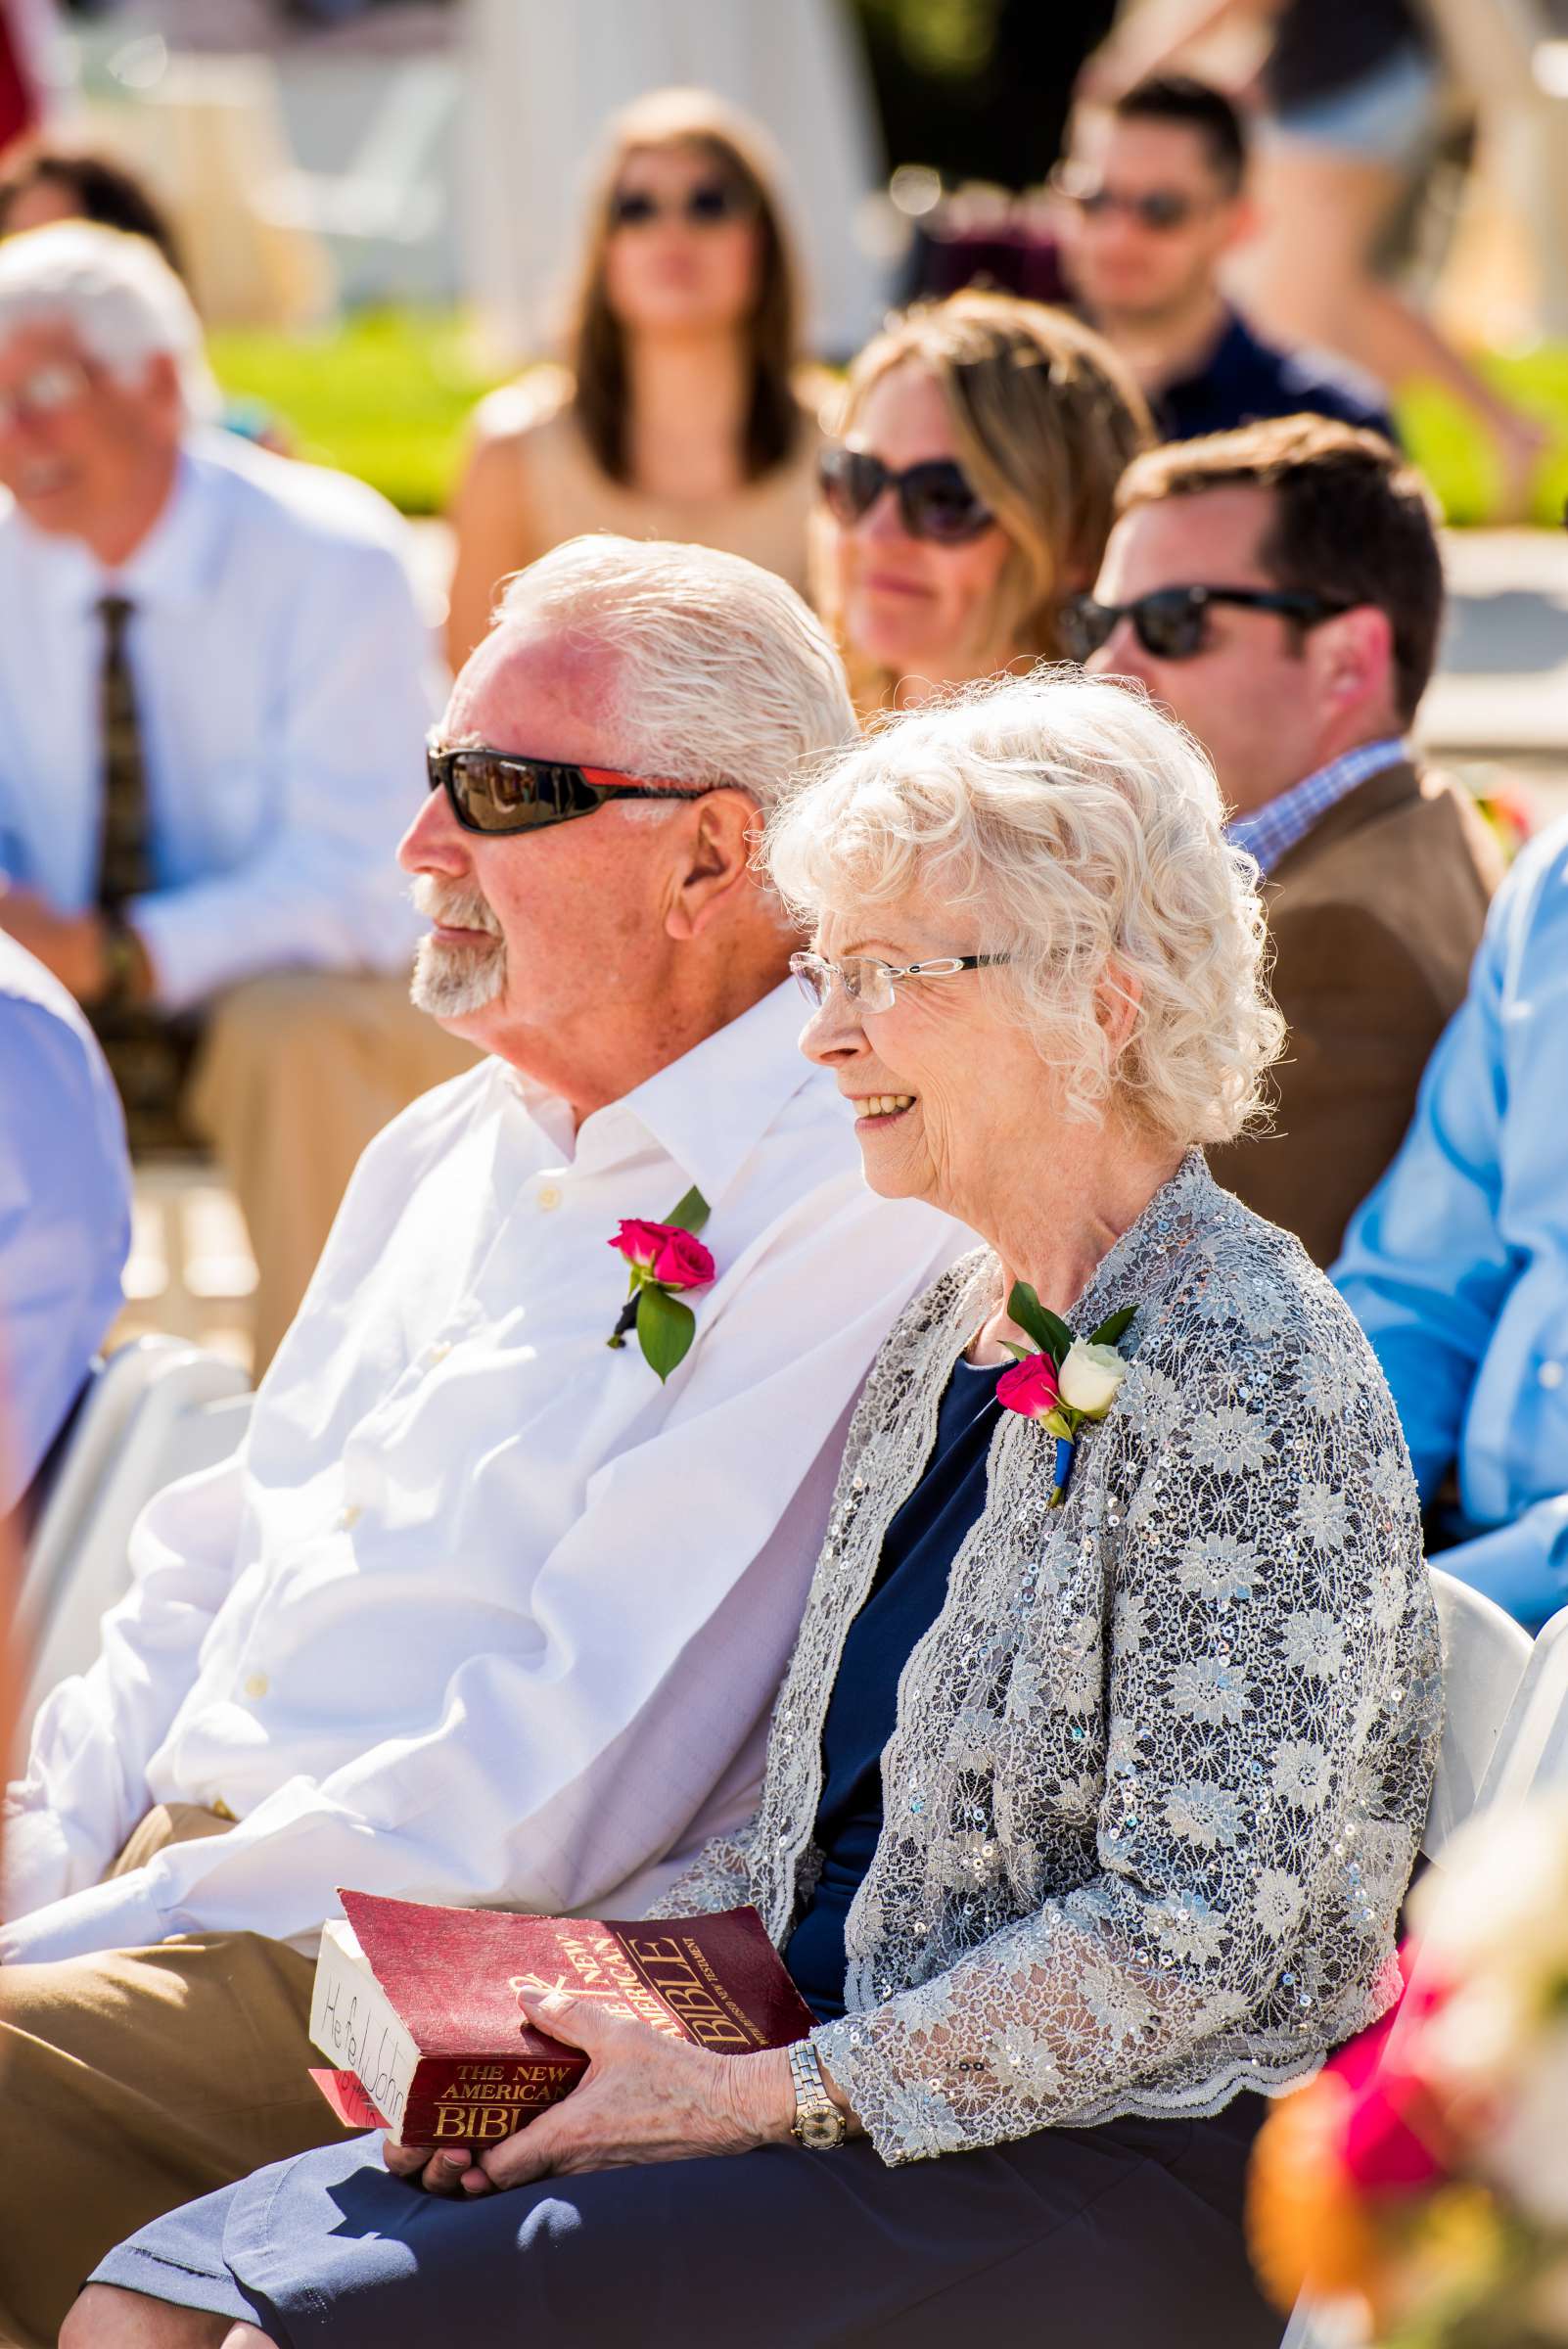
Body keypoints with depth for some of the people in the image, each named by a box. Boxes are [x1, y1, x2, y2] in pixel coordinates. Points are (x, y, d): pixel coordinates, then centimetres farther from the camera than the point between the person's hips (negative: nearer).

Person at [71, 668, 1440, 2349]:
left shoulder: (1242, 1375, -13)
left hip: (1116, 2177, -8)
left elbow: (1197, 1930, -18)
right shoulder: (947, 1331, 15)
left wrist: (777, 2098, -18)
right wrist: (578, 1983, 3)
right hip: (858, 2104, 8)